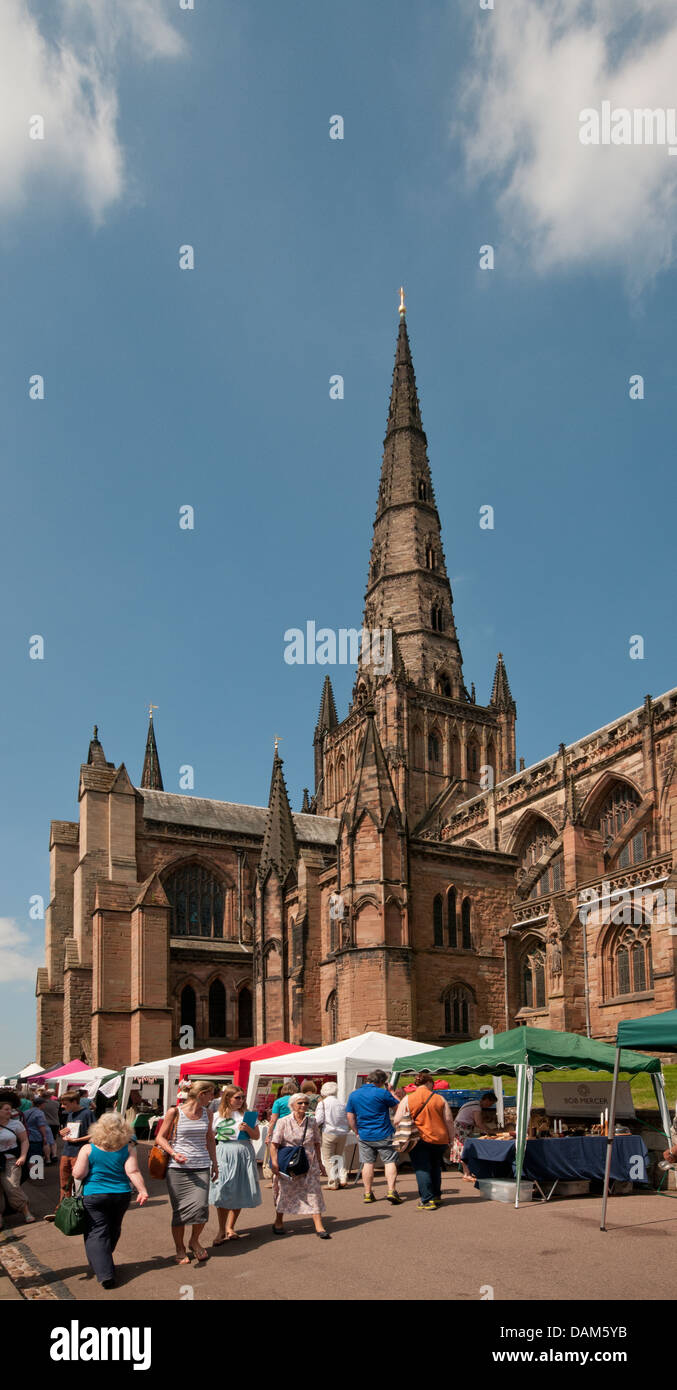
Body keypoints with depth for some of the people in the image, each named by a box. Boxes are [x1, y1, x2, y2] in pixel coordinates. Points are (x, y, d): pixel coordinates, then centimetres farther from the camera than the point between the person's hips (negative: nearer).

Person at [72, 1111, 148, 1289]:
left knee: (96, 1234, 1)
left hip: (94, 1197, -3)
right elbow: (133, 1172, -12)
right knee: (113, 1232, 22)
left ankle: (104, 1273, -11)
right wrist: (143, 1191, -11)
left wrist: (77, 1164, 8)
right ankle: (103, 1263, 41)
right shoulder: (127, 1150, -3)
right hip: (121, 1195, 3)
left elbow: (78, 1174, -11)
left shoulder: (88, 1149, -8)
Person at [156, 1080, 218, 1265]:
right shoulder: (175, 1112, -6)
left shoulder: (207, 1113, 9)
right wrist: (174, 1154, -16)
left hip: (201, 1166, 3)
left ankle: (194, 1241, 17)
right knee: (179, 1210, 2)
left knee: (201, 1206, -9)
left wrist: (214, 1163, 20)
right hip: (178, 1167, -3)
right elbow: (161, 1137, -2)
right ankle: (180, 1249, 21)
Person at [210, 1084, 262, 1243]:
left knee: (239, 1192, 5)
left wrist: (247, 1128, -11)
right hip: (223, 1154, -2)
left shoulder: (247, 1115, 6)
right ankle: (222, 1230, 3)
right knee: (223, 1192, -6)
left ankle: (230, 1227, 19)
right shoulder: (217, 1116, 3)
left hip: (244, 1154, 2)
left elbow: (256, 1136, 7)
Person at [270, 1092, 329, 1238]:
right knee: (284, 1192, 9)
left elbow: (317, 1144, 12)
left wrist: (320, 1163, 11)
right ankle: (278, 1223, 28)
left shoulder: (312, 1122, 5)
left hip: (309, 1164, 2)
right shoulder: (283, 1122, -5)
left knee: (314, 1192, -3)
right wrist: (274, 1163, -17)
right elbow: (274, 1144, -7)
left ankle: (319, 1226, 0)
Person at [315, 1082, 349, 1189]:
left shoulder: (322, 1103, -5)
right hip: (342, 1133, 4)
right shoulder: (342, 1104, 7)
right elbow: (348, 1121, 9)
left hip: (328, 1133, -4)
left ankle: (333, 1183, 2)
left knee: (328, 1158, 6)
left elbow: (319, 1120, -12)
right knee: (339, 1156, 20)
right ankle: (342, 1179, 7)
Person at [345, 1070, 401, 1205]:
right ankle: (391, 1190, -7)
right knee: (390, 1162, 3)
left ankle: (368, 1193, 14)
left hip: (365, 1136, 4)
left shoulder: (353, 1095, 4)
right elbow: (398, 1107, 0)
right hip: (384, 1135, -4)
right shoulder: (382, 1093, -11)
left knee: (367, 1163, 12)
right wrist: (392, 1092, 10)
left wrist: (357, 1132, 15)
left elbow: (350, 1117, 8)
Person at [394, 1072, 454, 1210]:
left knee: (422, 1169, 2)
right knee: (435, 1167, 21)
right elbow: (449, 1121, 5)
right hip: (439, 1140, 3)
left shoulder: (407, 1099, -2)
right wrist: (450, 1139, 15)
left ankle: (427, 1200, -4)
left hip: (420, 1140, -3)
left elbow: (397, 1121, -2)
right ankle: (436, 1197, 27)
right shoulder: (439, 1099, 2)